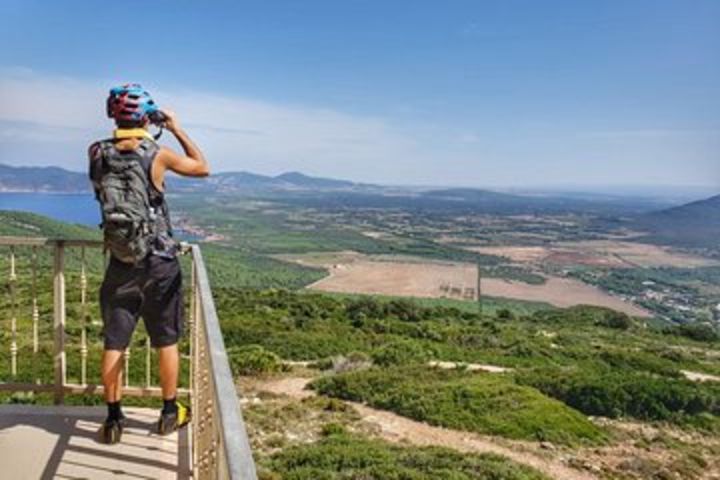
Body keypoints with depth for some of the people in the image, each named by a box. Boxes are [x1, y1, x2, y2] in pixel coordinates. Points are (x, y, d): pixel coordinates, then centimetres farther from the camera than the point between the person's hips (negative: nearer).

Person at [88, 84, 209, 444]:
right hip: (159, 264, -2)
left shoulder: (97, 153, -3)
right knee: (166, 341, 12)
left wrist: (147, 137, 18)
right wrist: (177, 130, 10)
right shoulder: (158, 155, -12)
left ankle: (113, 419, 18)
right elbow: (202, 168, 4)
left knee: (114, 343, 11)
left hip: (120, 264, 3)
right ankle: (170, 413, 24)